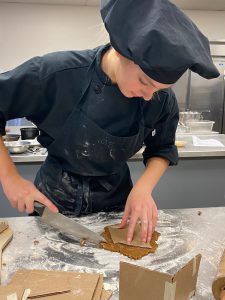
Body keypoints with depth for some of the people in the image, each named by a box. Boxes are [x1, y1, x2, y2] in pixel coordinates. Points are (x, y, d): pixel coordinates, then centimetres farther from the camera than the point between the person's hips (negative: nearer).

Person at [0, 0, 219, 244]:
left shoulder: (162, 99, -16)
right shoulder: (55, 73, -26)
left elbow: (162, 149, -2)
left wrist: (144, 188, -20)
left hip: (115, 200, 2)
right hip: (55, 199, -1)